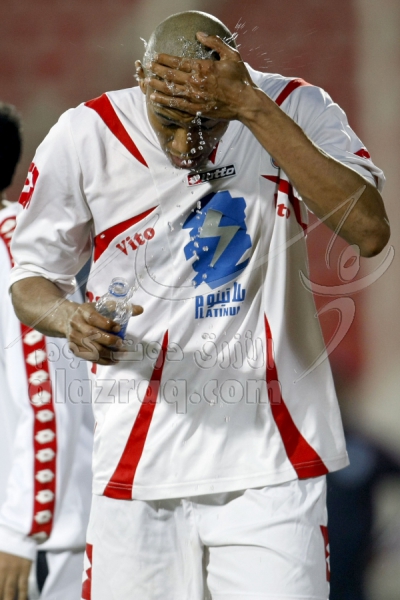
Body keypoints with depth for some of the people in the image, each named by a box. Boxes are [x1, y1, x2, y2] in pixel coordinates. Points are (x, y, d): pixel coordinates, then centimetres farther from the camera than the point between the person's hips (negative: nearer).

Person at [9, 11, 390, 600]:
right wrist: (71, 319, -16)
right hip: (138, 463, 1)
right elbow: (31, 279, 8)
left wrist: (252, 108, -24)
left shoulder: (296, 110, -5)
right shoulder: (86, 137, -3)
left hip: (270, 462, -1)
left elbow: (369, 230, -21)